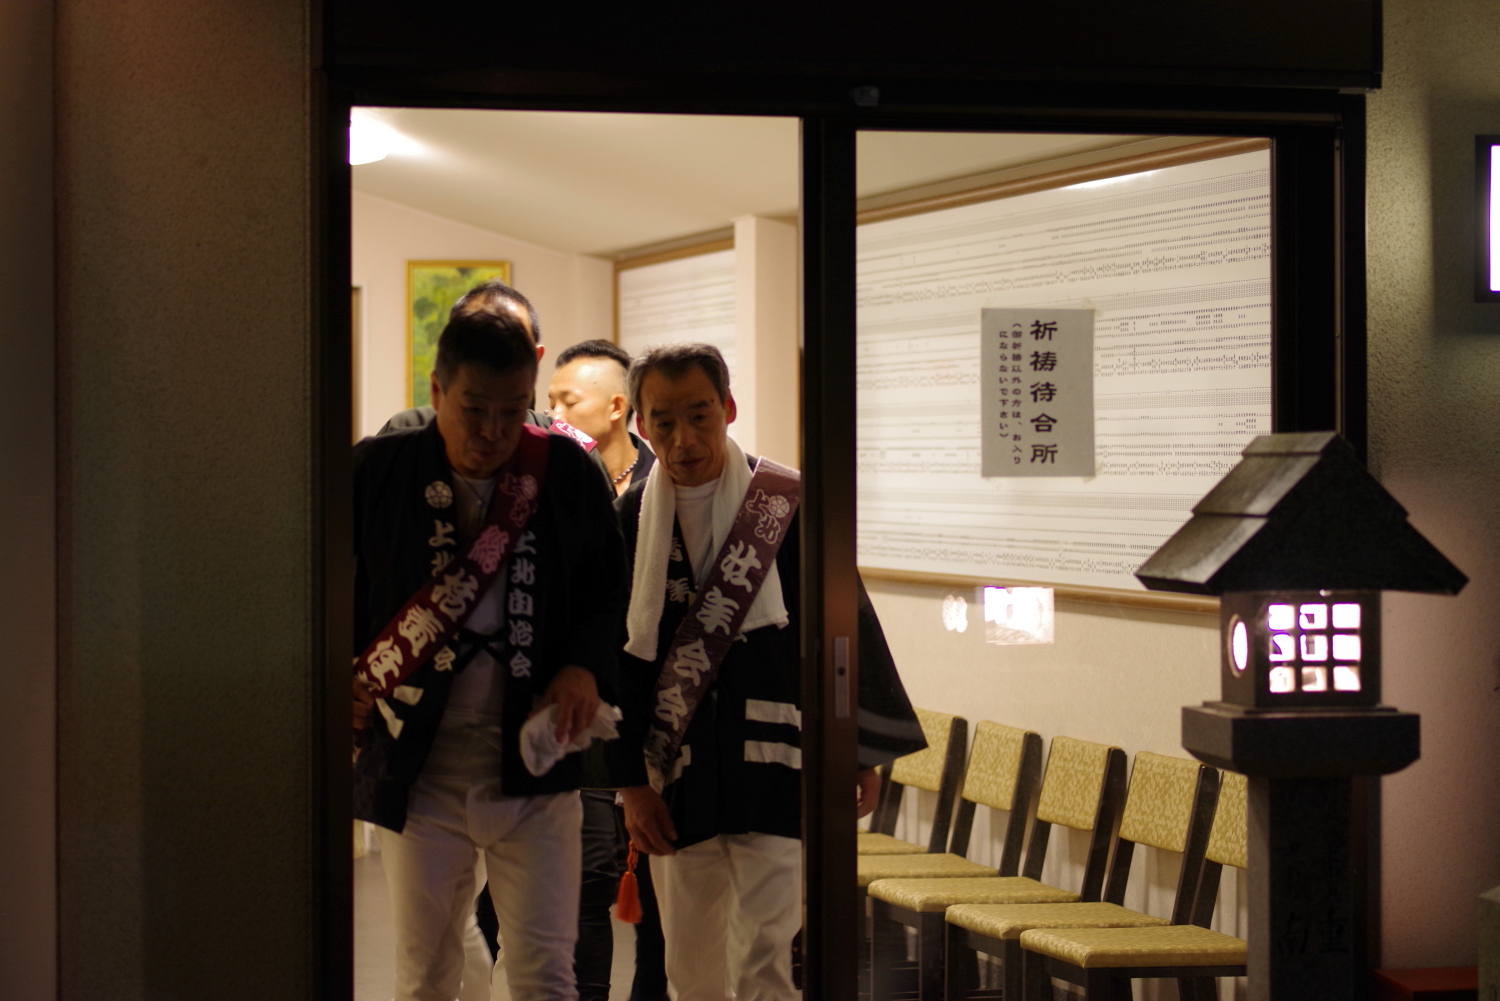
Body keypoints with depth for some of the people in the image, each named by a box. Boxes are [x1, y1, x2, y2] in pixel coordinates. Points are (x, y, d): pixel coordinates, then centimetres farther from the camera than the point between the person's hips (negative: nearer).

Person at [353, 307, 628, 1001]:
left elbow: (609, 588, 10)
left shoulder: (569, 473, -1)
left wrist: (586, 667, -7)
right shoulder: (377, 471, -3)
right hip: (416, 769, 1)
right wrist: (341, 683, -5)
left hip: (534, 766, 0)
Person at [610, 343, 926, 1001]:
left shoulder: (786, 504, -4)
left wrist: (861, 753, 3)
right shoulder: (629, 523, 3)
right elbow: (617, 663, 6)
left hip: (772, 772, -3)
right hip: (678, 779, 3)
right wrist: (632, 783, 1)